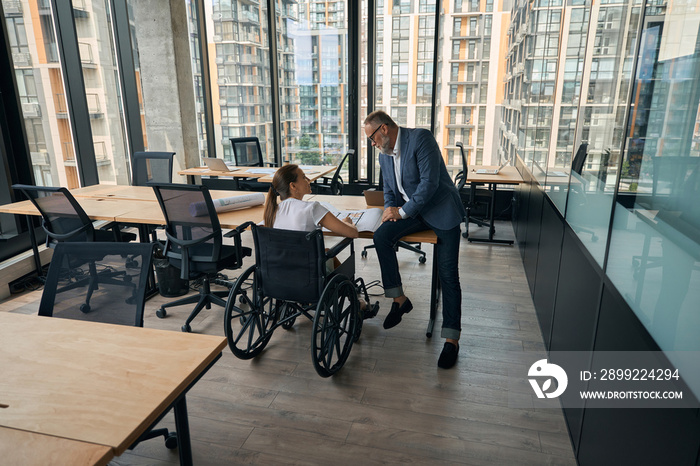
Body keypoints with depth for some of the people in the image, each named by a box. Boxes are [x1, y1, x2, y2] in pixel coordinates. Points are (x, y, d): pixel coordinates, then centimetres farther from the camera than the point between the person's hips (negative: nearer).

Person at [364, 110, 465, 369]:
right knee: (381, 236, -21)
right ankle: (399, 299, -7)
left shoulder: (421, 138, -15)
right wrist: (390, 209, -4)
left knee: (448, 273, -11)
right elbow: (389, 190, 19)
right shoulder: (384, 155, 10)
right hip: (409, 212, 6)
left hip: (440, 209, -6)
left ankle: (451, 338, -3)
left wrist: (403, 211, -17)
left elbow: (429, 182, -21)